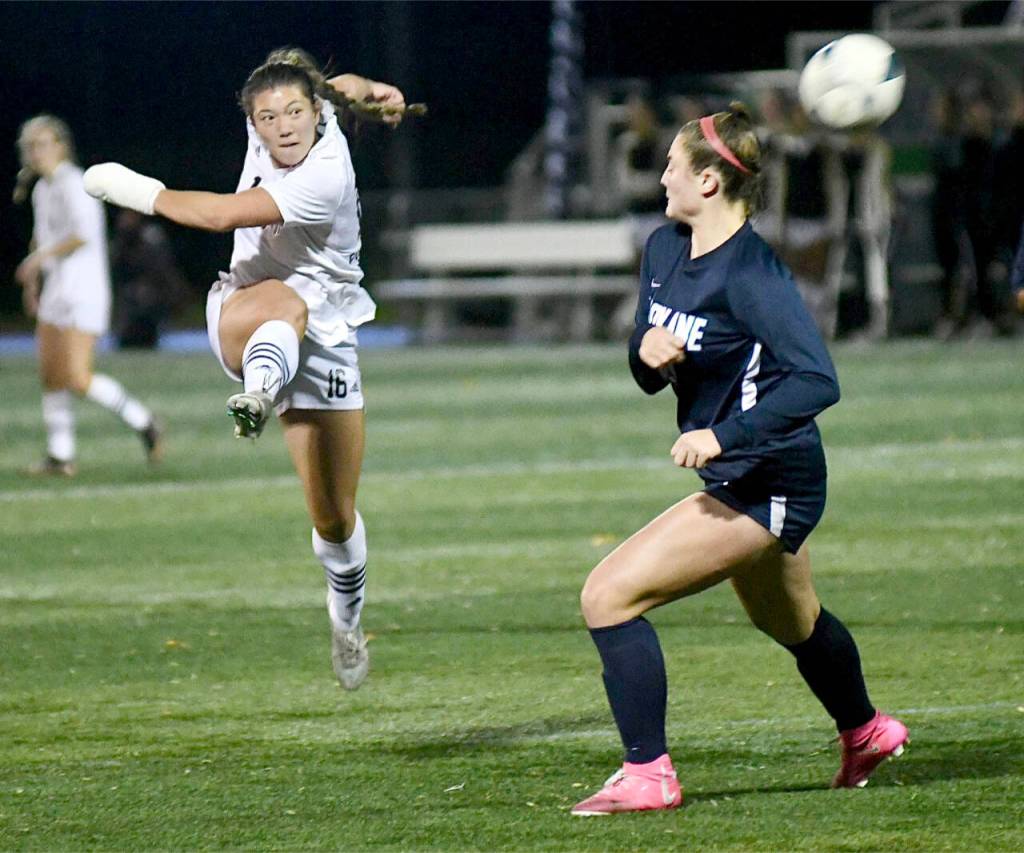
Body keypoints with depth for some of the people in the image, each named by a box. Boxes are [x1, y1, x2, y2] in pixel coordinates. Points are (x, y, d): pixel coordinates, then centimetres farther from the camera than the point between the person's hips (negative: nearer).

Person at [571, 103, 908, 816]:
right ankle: (866, 731, 58)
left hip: (765, 484, -10)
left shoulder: (751, 273, -24)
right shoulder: (664, 249, 2)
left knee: (609, 596, -17)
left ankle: (648, 777, -10)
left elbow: (818, 382, -32)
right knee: (793, 624, 33)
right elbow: (650, 377, 9)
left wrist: (723, 436, -35)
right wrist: (648, 351, -14)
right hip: (734, 473, 10)